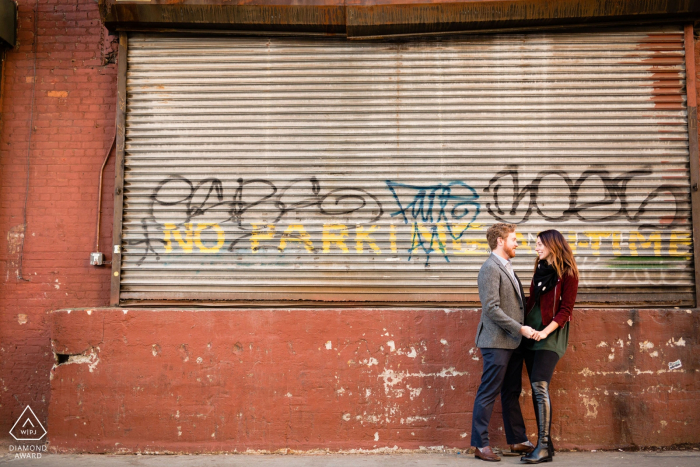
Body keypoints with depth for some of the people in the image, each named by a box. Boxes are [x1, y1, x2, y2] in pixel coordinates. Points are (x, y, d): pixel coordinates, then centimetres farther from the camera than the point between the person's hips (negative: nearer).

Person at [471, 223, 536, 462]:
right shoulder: (490, 268, -14)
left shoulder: (506, 267, 16)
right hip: (497, 342, -9)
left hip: (513, 342, 9)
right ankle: (480, 445, 8)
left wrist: (522, 329, 10)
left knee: (512, 394, 16)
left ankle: (517, 442, 26)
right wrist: (520, 328, -18)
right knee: (488, 394, -1)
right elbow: (491, 308, -20)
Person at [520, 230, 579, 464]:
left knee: (540, 385, -16)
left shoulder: (567, 274, -6)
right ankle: (545, 443, 12)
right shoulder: (540, 270, 14)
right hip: (531, 334, 7)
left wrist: (546, 331, -21)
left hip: (550, 336, -7)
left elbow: (565, 309, -11)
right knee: (536, 389, 6)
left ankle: (544, 446, -12)